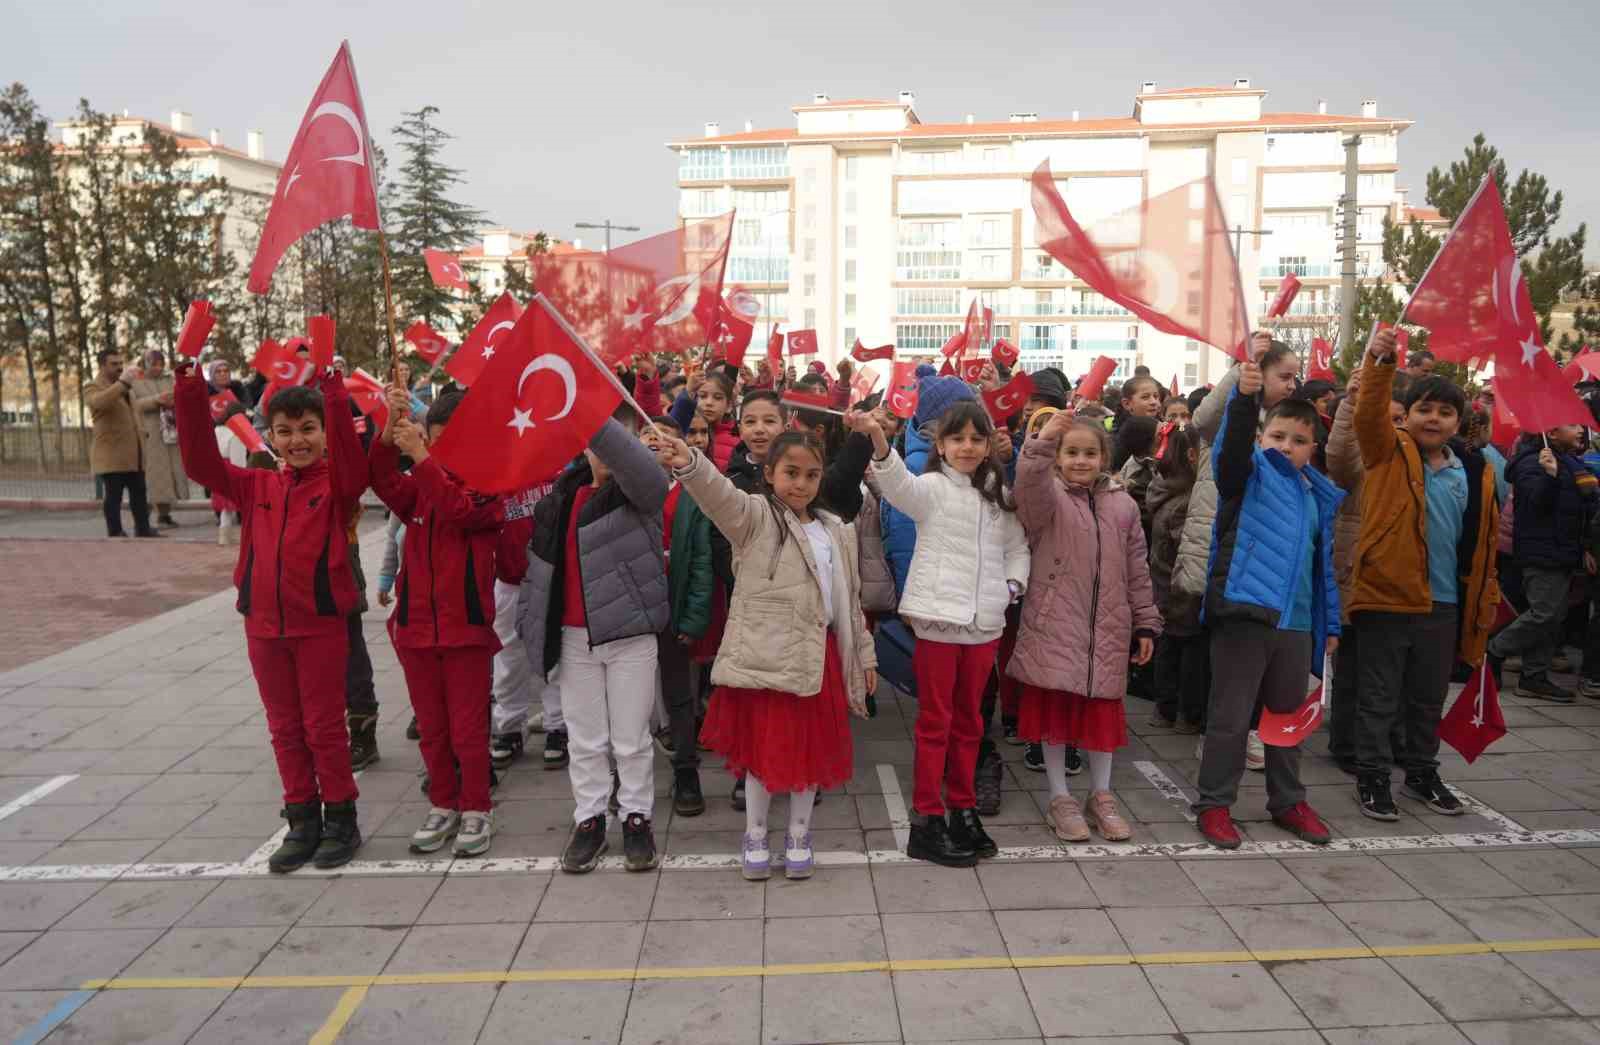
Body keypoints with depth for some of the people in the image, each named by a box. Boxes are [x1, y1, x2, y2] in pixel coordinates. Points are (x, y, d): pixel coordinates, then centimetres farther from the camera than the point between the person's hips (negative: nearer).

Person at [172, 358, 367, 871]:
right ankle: (302, 821, 25)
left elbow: (353, 464, -27)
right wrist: (190, 392, -7)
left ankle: (340, 819, 20)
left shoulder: (337, 485, -7)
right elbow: (201, 462, 2)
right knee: (285, 728, 13)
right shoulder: (257, 487, 6)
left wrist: (335, 396, -35)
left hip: (321, 623, -5)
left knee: (324, 726, 6)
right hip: (263, 625, 5)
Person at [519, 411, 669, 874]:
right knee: (584, 739, 13)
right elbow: (543, 561, 16)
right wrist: (532, 621, 11)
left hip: (630, 634, -4)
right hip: (574, 637, 4)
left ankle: (637, 818, 25)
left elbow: (643, 466, -33)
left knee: (632, 739, 8)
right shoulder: (563, 495, 8)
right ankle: (589, 819, 27)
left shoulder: (638, 492, -7)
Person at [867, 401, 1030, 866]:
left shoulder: (1000, 496, 12)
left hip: (985, 621, 5)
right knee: (935, 721, 2)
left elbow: (1017, 548, 19)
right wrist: (878, 437, -44)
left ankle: (963, 808, 27)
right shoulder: (931, 487, -4)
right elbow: (898, 483, -25)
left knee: (968, 720, 15)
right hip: (938, 618, -4)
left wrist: (1013, 584, -1)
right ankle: (927, 819, 10)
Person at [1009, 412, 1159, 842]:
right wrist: (1040, 444, -45)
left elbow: (1137, 571, 11)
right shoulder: (1047, 495, -3)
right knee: (1055, 709, 5)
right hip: (1054, 626, -3)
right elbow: (1030, 487, -30)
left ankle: (1101, 795, 29)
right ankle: (1060, 797, 20)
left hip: (1107, 628, 3)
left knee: (1103, 709, 12)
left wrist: (1146, 624, 11)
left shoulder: (1122, 504, 8)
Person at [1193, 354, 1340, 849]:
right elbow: (1230, 448, -25)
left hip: (1297, 622, 6)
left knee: (1289, 715, 18)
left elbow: (1324, 562, 20)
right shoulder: (1251, 472, -1)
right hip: (1243, 612, -6)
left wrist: (1330, 623, 19)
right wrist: (1244, 396, -41)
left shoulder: (1320, 494, 14)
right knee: (1231, 716, 1)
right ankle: (1214, 803, 14)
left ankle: (1287, 801, 34)